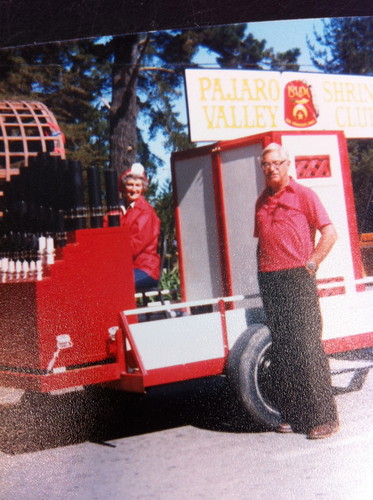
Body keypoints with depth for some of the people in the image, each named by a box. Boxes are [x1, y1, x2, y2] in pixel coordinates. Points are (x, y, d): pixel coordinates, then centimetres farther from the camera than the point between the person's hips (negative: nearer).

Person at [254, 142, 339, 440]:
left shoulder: (303, 195, 2)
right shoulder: (262, 202, 18)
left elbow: (329, 233, -3)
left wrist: (311, 264, -10)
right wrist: (263, 271, 13)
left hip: (297, 278, -5)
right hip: (269, 281, 6)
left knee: (307, 346, -9)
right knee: (281, 349, 5)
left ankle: (323, 418, -4)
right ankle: (292, 415, 12)